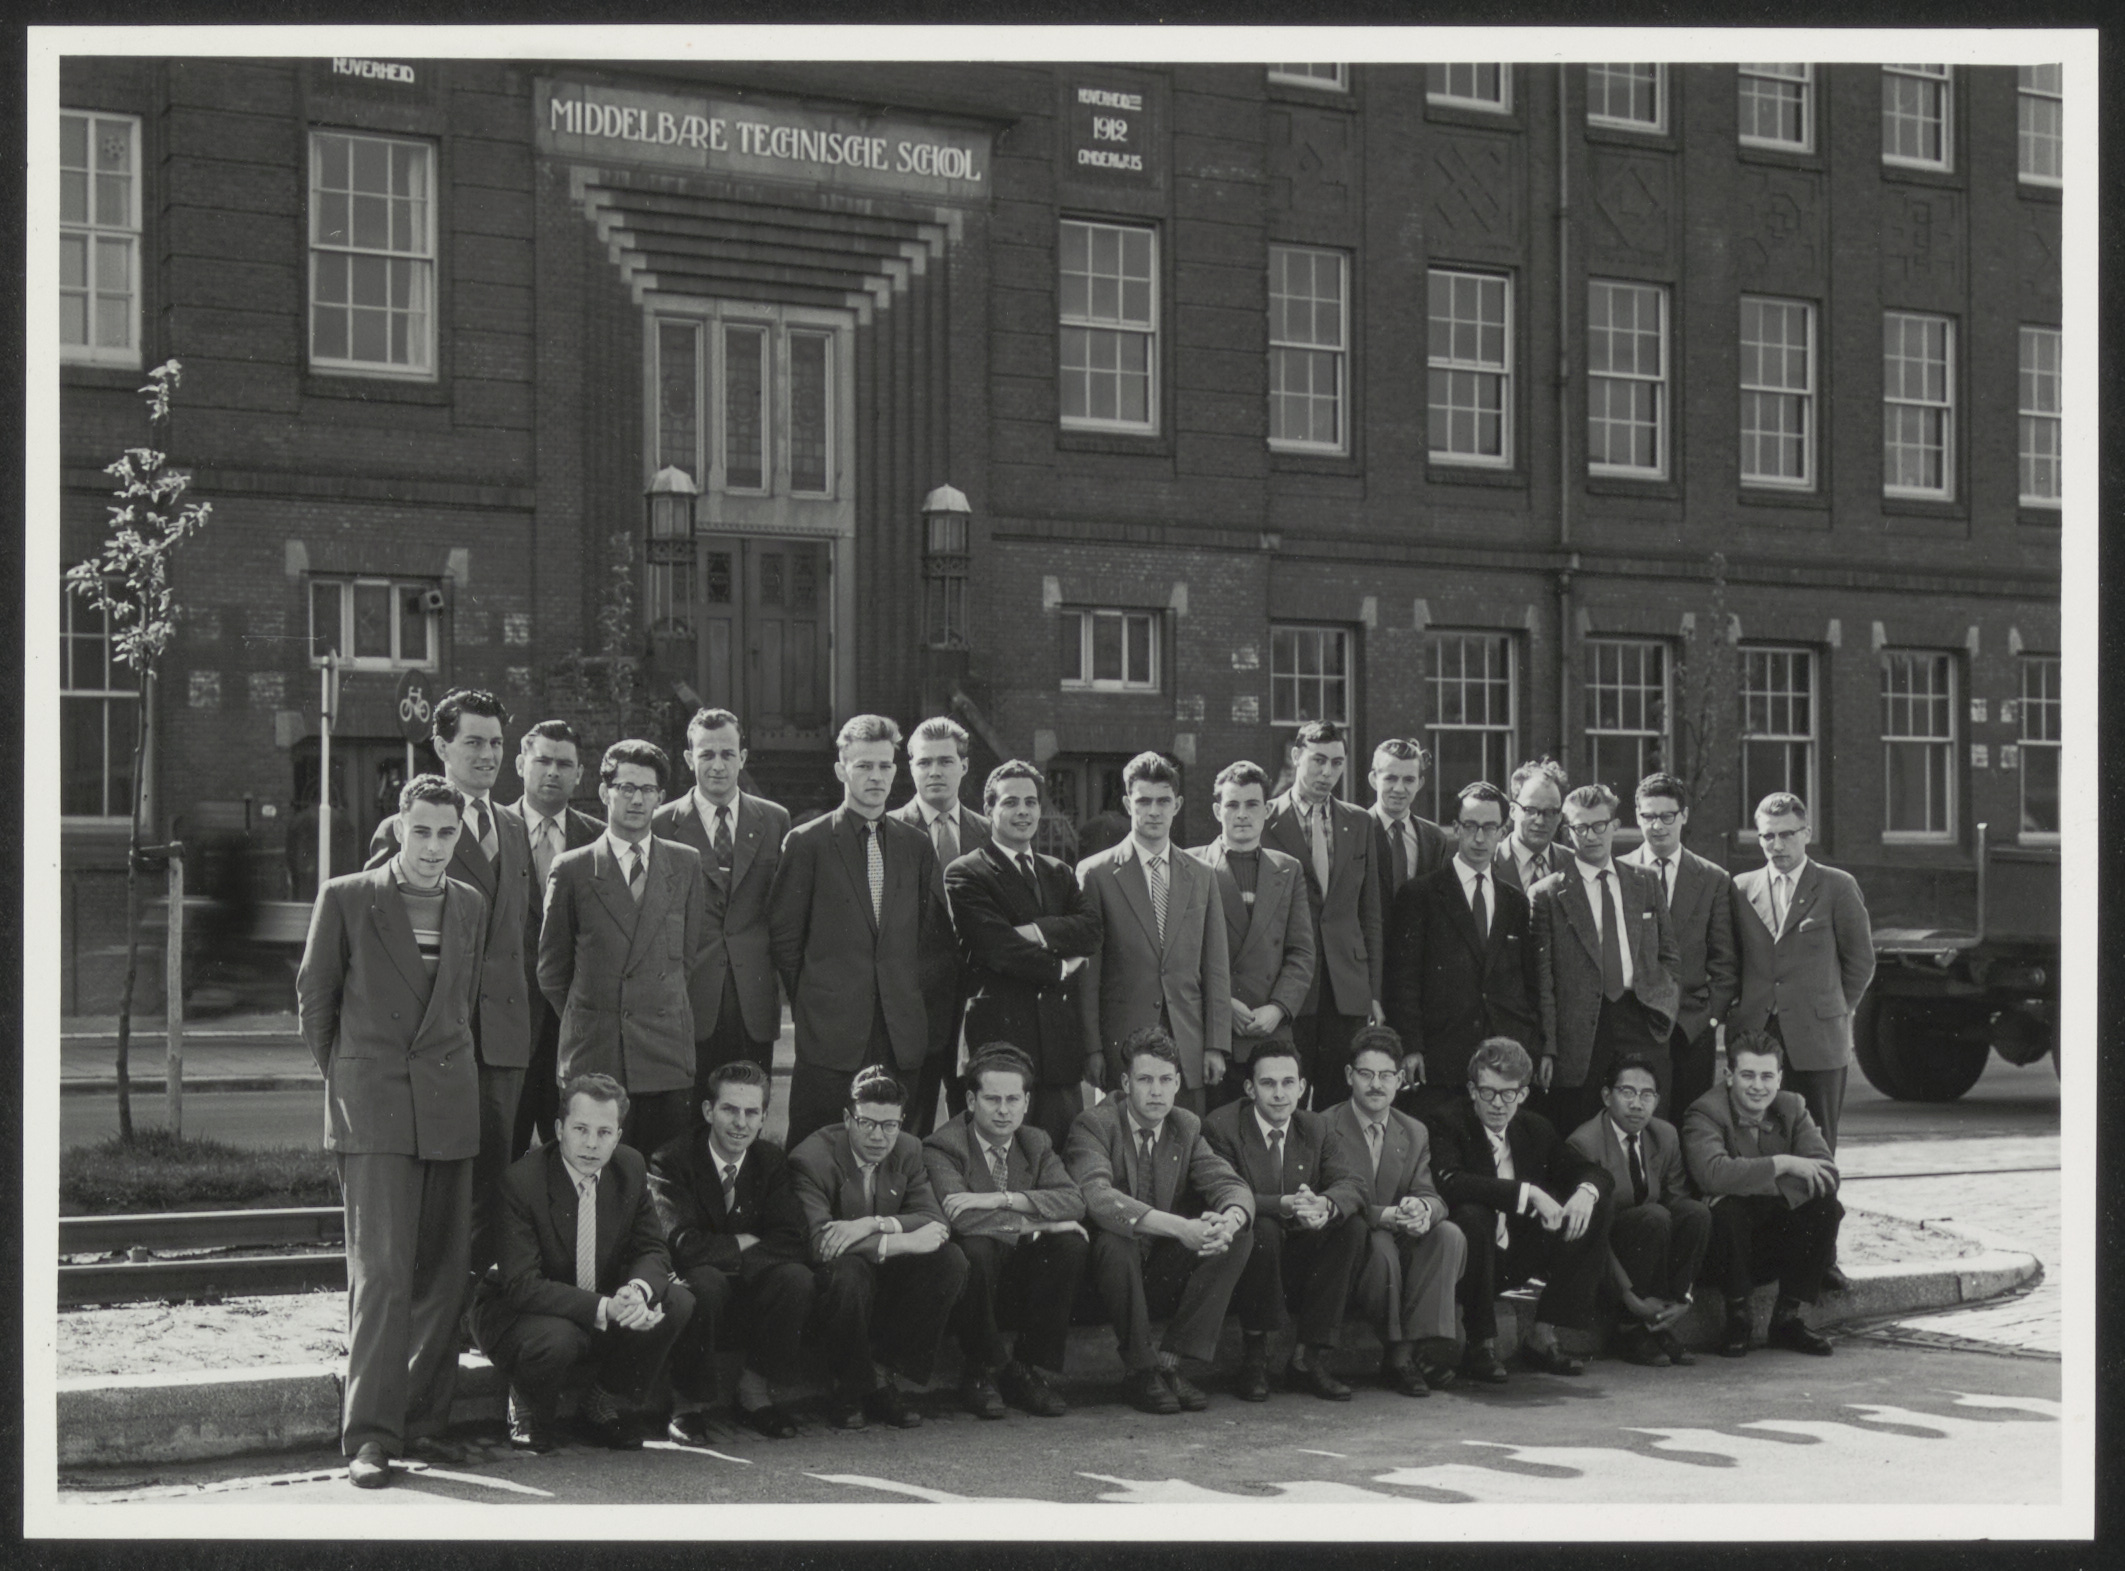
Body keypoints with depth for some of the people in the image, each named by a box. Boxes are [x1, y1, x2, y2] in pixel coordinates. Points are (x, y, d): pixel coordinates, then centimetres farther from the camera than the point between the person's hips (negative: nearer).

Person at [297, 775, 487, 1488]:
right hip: (373, 1107, -4)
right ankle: (369, 1436, -10)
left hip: (450, 1107, 4)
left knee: (444, 1271, 4)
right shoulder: (345, 898, 1)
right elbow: (314, 995, 8)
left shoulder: (471, 906, 12)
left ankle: (424, 1421, 13)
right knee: (381, 1270, -11)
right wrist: (344, 1077, 9)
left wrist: (447, 1069, 15)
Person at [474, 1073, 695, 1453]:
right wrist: (605, 1309, -39)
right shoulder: (520, 1182, -24)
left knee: (678, 1302, -17)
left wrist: (638, 1290, -27)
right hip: (515, 1315, -6)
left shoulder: (629, 1167, -5)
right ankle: (528, 1411, 0)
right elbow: (522, 1286, -29)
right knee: (556, 1338, -39)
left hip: (605, 1312, 6)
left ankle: (602, 1409, 4)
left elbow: (653, 1250, -1)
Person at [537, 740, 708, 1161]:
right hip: (593, 1058, -1)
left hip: (666, 1054, 1)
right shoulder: (572, 869, 4)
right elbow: (551, 967, 10)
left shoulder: (685, 865, 10)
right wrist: (584, 1023, 7)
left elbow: (692, 952, 14)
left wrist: (666, 1013, 8)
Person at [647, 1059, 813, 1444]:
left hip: (752, 1300, 4)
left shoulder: (771, 1161, 3)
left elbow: (795, 1244, -8)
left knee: (796, 1278, -26)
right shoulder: (671, 1162, -10)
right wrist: (743, 1245, -12)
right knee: (705, 1280, -37)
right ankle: (688, 1404, -16)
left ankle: (755, 1393, -7)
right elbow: (683, 1245, -23)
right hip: (694, 1295, -4)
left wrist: (725, 1252, -18)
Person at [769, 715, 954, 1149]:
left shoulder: (916, 845, 13)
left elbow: (936, 934, 16)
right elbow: (783, 935, 3)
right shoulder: (807, 843, 1)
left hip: (903, 1031, 3)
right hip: (830, 1034, -3)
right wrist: (808, 1004, 3)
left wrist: (916, 1003, 8)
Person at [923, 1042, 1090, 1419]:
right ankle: (984, 1371, -13)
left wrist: (1003, 1199, -22)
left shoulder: (1037, 1144, 8)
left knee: (1071, 1244, -23)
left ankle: (1027, 1369, -8)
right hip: (973, 1275, -4)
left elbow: (1074, 1201, -9)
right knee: (977, 1249, -36)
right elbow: (960, 1217, -26)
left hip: (1022, 1280, 4)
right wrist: (1039, 1222, -22)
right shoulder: (942, 1147, -9)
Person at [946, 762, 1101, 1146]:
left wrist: (1037, 932, -13)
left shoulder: (1060, 874, 20)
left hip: (1061, 1038, 6)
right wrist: (1059, 969, -3)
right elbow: (997, 948, -11)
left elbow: (1090, 929, 2)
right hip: (1000, 1035, -6)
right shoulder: (965, 875, 0)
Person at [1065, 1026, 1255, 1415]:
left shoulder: (1187, 1127, 5)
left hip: (1165, 1279, 5)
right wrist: (1179, 1227, -41)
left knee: (1240, 1236, -15)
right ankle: (1141, 1369, -17)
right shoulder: (1094, 1125, -13)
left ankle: (1170, 1361, -15)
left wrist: (1229, 1220, -31)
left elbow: (1230, 1184, -4)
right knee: (1116, 1241, -37)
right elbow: (1097, 1197, -31)